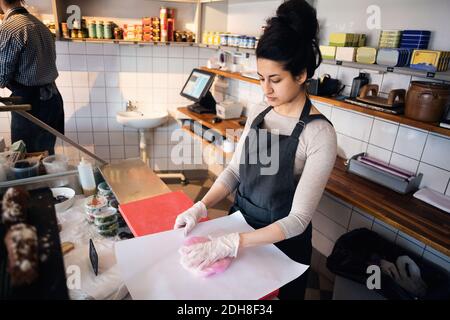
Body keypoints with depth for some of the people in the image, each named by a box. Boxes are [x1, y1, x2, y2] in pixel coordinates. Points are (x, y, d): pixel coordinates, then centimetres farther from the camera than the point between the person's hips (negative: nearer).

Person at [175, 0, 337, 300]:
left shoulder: (319, 134, -24)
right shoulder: (258, 113, -5)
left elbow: (299, 218, -26)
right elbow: (234, 170, 1)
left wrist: (229, 243, -33)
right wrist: (201, 207, -14)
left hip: (283, 240, -5)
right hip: (241, 221, 6)